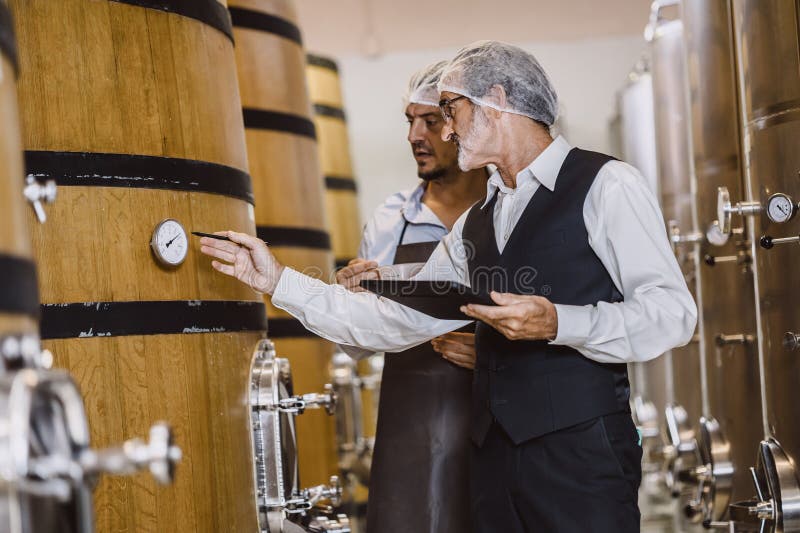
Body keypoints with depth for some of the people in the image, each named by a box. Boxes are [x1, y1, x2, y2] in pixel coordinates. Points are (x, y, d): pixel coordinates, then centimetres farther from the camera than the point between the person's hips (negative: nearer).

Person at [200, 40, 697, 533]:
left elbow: (673, 313, -10)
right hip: (496, 455, 6)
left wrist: (557, 323, -23)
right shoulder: (475, 225, 20)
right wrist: (278, 280, 14)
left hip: (581, 451, -6)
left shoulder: (606, 186, -3)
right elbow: (398, 322, 17)